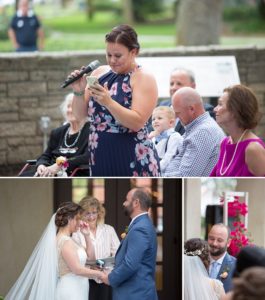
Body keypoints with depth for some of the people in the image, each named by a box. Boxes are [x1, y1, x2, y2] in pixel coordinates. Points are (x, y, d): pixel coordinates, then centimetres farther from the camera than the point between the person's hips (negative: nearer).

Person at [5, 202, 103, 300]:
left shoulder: (66, 240, 14)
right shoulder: (65, 242, -15)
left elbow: (90, 257, 19)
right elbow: (77, 269, -21)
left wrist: (87, 236, 10)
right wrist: (100, 274, -15)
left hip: (74, 291, 10)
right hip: (70, 292, -10)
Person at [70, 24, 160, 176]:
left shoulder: (144, 78, -7)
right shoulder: (100, 72, 10)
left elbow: (137, 122, -18)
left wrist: (108, 102, -28)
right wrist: (79, 92, -7)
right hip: (101, 162, 6)